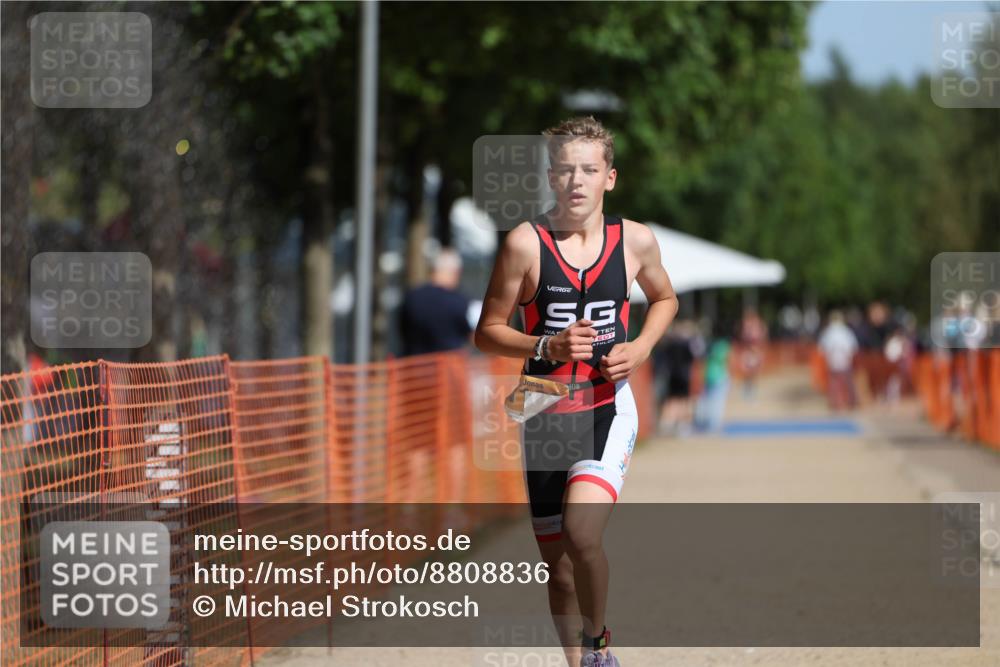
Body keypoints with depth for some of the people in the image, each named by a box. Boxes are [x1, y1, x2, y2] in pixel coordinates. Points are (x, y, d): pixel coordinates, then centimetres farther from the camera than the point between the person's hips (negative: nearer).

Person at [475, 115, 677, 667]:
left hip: (609, 409, -1)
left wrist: (641, 349, 1)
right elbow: (487, 332, 0)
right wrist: (547, 347, -17)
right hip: (545, 414, 1)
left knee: (582, 533, -24)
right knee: (557, 561, 8)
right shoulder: (526, 243, -6)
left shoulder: (636, 241, 0)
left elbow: (664, 299, 20)